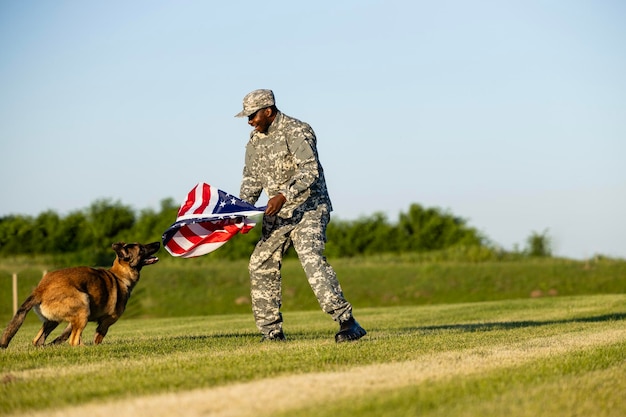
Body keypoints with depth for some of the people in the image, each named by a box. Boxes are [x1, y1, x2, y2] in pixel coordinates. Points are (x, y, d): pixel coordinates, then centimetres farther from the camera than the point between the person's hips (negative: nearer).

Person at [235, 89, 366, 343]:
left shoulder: (296, 132, -15)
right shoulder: (255, 139, 10)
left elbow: (310, 170, -26)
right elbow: (252, 177, 17)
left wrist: (284, 195, -37)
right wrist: (243, 206, 0)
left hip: (309, 208, -9)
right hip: (278, 214, 9)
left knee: (311, 258, -25)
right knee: (261, 264, 5)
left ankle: (347, 322, -27)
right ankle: (271, 332, 14)